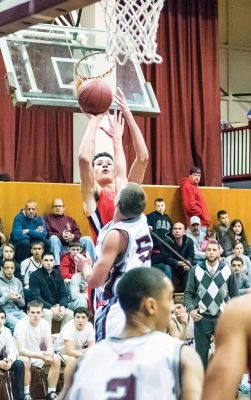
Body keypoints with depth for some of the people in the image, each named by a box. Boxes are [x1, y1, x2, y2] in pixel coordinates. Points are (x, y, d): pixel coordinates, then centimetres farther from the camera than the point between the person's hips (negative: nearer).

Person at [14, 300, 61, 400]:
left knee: (56, 359, -18)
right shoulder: (21, 324, -23)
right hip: (24, 355, -5)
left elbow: (50, 346, -10)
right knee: (25, 361, -37)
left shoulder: (45, 324, -7)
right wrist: (40, 355, -42)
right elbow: (21, 350, -30)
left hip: (38, 355, 5)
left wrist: (49, 353, -35)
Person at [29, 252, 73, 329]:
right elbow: (35, 296, -15)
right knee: (48, 313, -35)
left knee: (70, 313, -20)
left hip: (56, 306, 5)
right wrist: (51, 308, -25)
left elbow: (63, 294, 8)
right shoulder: (35, 276, -6)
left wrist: (63, 306, -15)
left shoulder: (57, 275, 10)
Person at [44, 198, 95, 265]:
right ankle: (57, 266, -46)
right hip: (58, 246, -4)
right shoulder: (48, 218, 13)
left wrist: (73, 236, -11)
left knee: (87, 239, -16)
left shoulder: (69, 219, 25)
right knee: (53, 238, -35)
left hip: (71, 244, 4)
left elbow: (78, 233, 15)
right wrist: (61, 236, -18)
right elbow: (47, 233, -2)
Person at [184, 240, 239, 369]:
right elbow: (188, 293, 3)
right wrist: (190, 309, -12)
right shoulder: (196, 270, 1)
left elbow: (234, 294, 8)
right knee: (201, 352, 8)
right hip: (202, 318, 0)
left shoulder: (227, 270, 3)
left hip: (222, 317, 1)